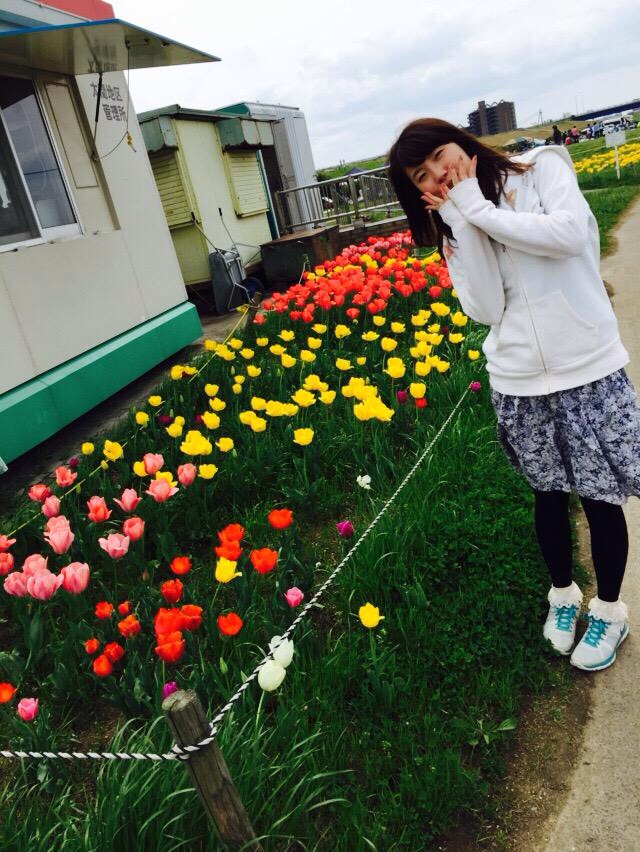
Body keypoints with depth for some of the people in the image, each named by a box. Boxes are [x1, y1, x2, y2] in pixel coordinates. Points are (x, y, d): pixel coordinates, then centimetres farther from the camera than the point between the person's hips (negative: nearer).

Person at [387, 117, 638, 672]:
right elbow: (485, 309, -8)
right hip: (517, 384, 3)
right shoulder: (454, 227, 7)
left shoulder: (544, 167, 0)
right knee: (548, 494, 16)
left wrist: (479, 209, -13)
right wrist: (463, 220, -11)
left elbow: (569, 234, -20)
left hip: (588, 370, -3)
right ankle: (563, 594, 40)